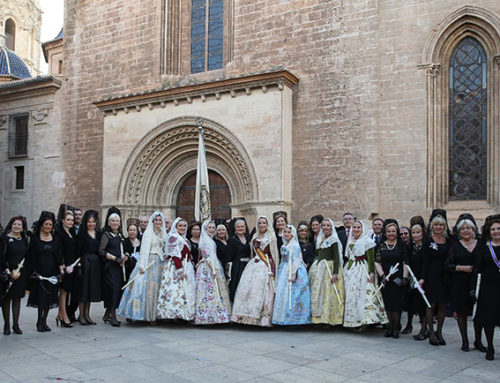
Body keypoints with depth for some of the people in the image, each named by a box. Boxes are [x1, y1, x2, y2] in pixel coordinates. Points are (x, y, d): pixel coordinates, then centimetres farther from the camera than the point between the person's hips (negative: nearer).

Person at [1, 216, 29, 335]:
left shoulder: (24, 239, 10)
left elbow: (26, 257, 8)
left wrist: (19, 270, -5)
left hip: (21, 273, 4)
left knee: (17, 298, 7)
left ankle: (16, 325, 14)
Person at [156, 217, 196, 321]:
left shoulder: (184, 239, 20)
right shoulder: (173, 237, -7)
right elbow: (175, 255, -16)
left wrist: (193, 268, 16)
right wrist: (180, 270, -22)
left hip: (187, 268, 9)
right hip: (175, 267, -9)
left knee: (186, 290, 6)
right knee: (177, 289, -13)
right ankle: (175, 313, -11)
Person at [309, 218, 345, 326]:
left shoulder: (334, 240, -5)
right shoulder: (319, 239, 15)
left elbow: (336, 257, -11)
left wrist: (335, 273, -19)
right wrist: (309, 265, 15)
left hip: (329, 267, -7)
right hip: (318, 267, 7)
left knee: (328, 292, -6)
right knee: (317, 292, 5)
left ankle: (329, 319, 1)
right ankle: (318, 317, 11)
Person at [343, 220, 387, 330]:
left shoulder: (367, 240, -5)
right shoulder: (350, 240, 15)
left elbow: (371, 258, -10)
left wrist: (371, 272, -17)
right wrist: (345, 269, 18)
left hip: (362, 269, -7)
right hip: (350, 269, 7)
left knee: (363, 294, -11)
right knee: (350, 294, 5)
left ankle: (364, 321, -9)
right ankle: (353, 321, 10)